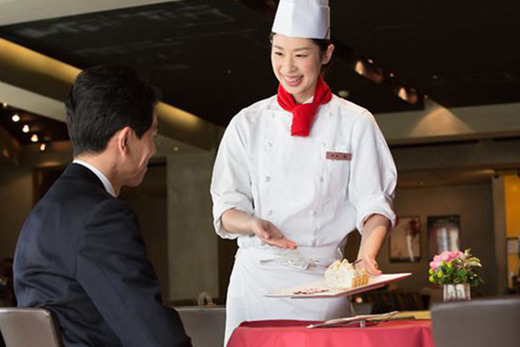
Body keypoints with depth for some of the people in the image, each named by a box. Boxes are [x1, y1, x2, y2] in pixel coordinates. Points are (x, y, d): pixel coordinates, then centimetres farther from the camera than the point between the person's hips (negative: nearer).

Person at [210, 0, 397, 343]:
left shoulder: (355, 123, 4)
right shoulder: (248, 124, 8)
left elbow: (373, 202, 0)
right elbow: (226, 209, 6)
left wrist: (367, 256, -20)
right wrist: (254, 224, -17)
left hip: (322, 279, -1)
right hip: (257, 276, 1)